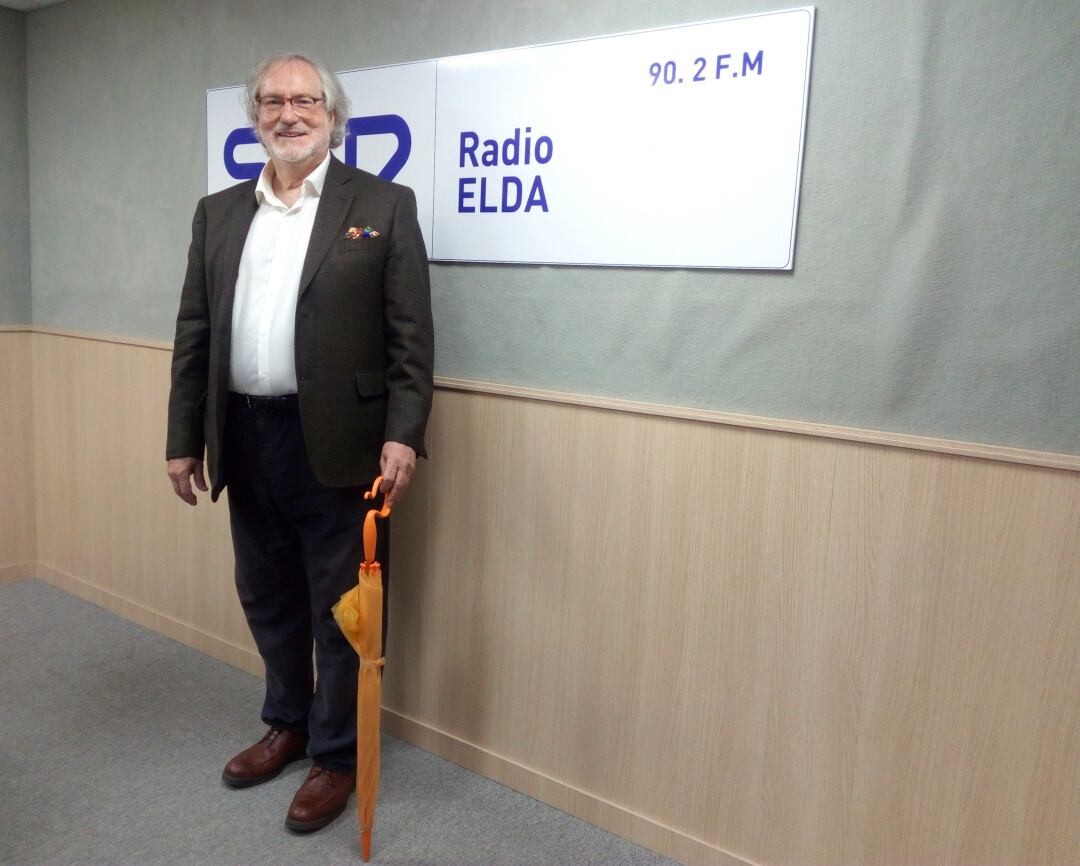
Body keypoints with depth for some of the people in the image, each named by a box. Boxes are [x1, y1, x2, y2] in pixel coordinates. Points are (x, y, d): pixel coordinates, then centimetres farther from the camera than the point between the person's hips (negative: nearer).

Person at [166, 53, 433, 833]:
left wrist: (403, 435, -16)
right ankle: (288, 723, 41)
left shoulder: (383, 205, -2)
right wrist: (184, 436, 9)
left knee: (339, 607, 6)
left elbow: (411, 335, -7)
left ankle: (337, 755, 25)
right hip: (245, 439, 5)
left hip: (335, 442, -5)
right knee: (266, 597, 19)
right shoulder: (218, 212, 12)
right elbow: (195, 334, 12)